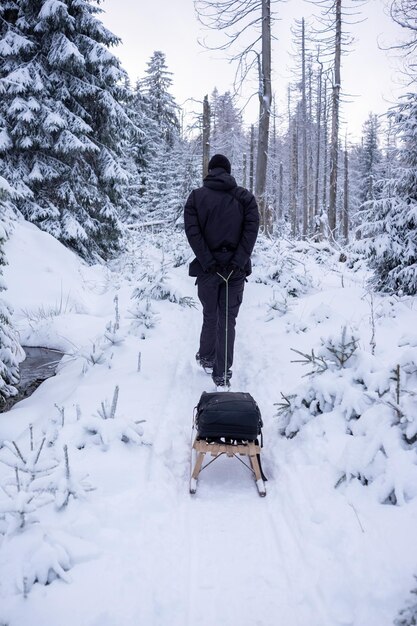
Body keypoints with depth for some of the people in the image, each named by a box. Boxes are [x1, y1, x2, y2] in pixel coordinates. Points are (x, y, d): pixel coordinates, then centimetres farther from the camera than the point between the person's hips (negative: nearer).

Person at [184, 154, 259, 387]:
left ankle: (207, 357, 34)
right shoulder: (245, 197, 5)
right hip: (236, 267, 0)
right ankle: (222, 373, 0)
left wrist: (207, 262, -11)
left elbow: (192, 232, -8)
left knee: (210, 315, 19)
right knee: (227, 319, 4)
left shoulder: (196, 196, 4)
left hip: (207, 267, 0)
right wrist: (238, 261, -13)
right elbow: (252, 229, -8)